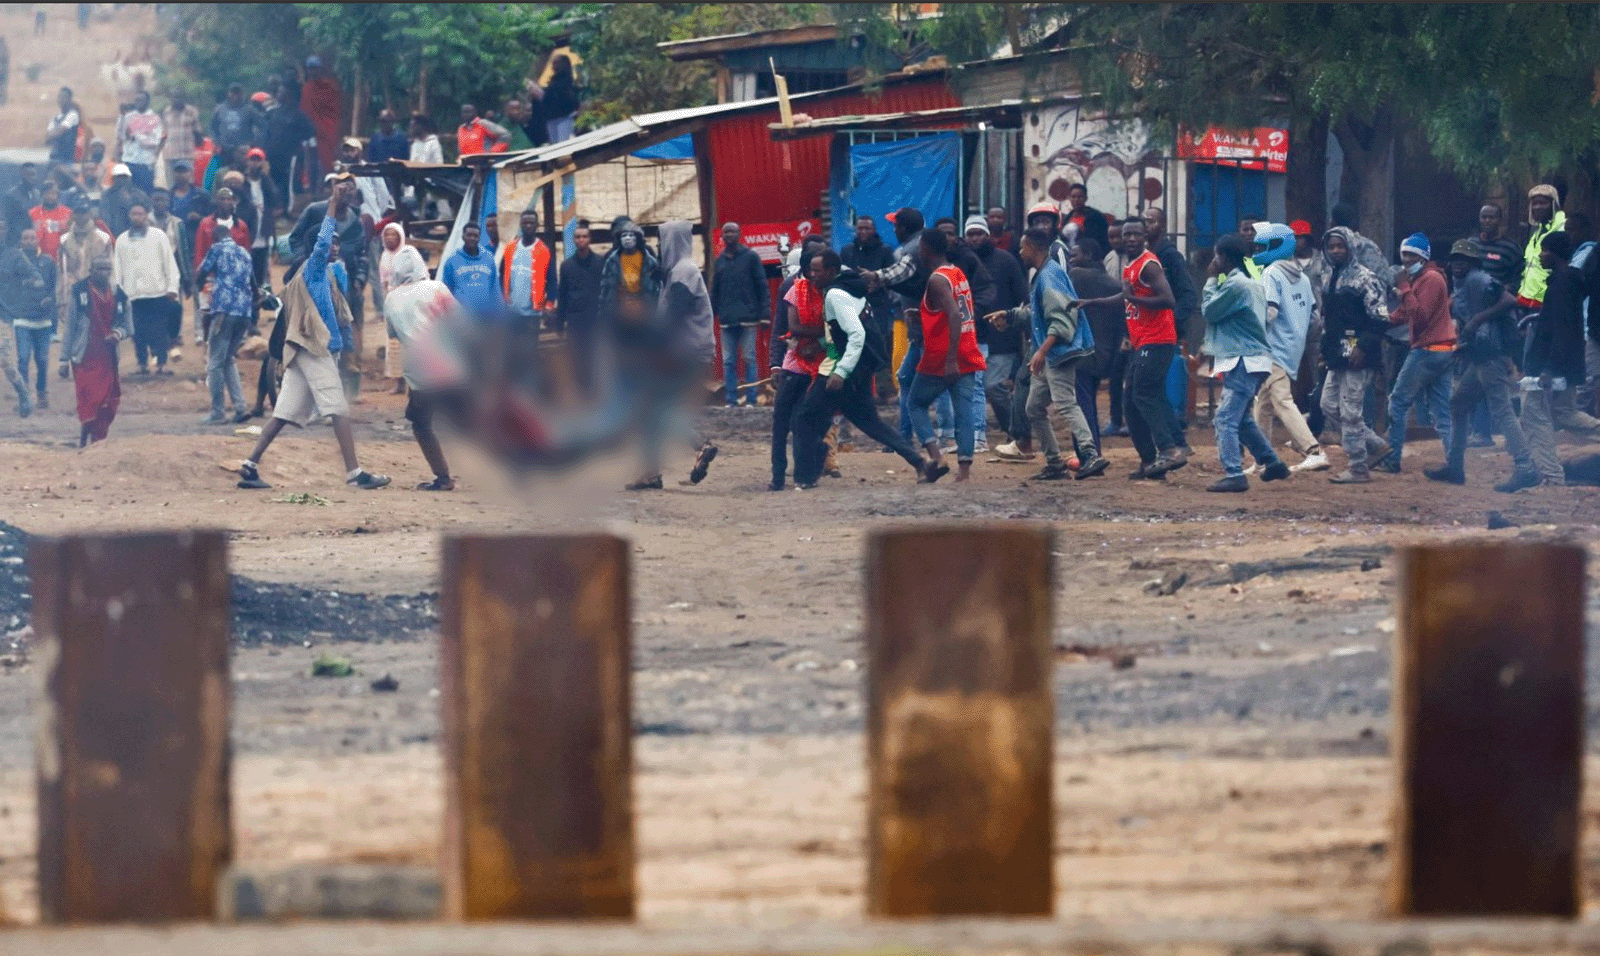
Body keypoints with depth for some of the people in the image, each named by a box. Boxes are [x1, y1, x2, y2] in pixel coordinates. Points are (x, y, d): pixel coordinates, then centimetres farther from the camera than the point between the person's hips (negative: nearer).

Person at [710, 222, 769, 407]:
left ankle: (751, 400, -1)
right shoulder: (719, 261, 14)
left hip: (747, 318, -4)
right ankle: (730, 400, 4)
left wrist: (764, 314, -8)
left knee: (749, 359, -3)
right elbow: (714, 291, 17)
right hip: (727, 320, 4)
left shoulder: (750, 257, 2)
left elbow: (762, 286, -1)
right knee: (728, 361, 2)